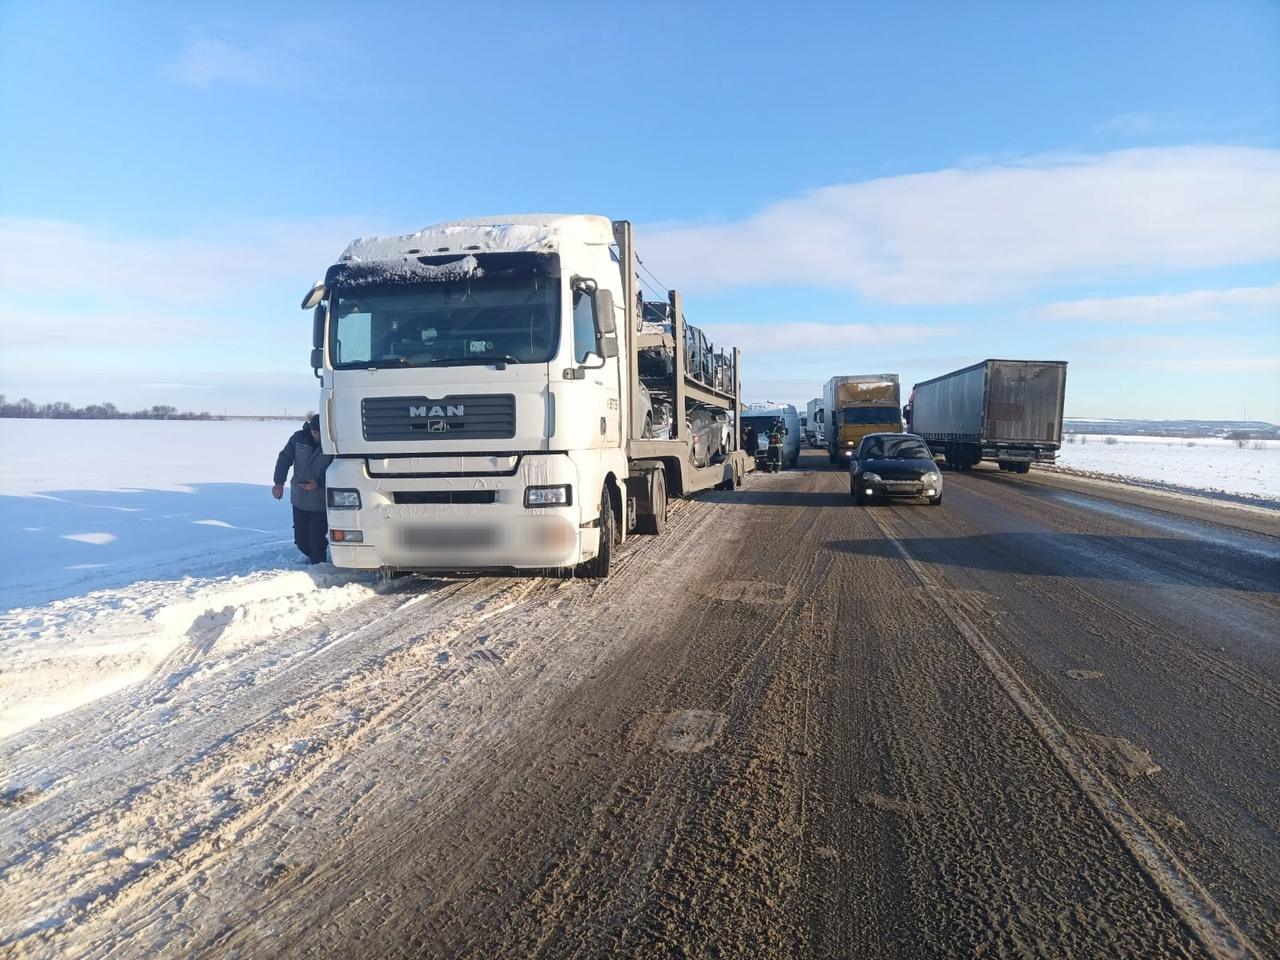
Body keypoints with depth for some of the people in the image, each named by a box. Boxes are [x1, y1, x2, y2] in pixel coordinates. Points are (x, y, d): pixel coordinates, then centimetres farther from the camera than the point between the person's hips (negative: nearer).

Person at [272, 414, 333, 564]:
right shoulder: (299, 438, -2)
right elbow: (284, 459, 5)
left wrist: (318, 483, -22)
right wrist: (279, 482, -6)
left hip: (321, 502, -4)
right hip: (299, 500, 4)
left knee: (316, 540, -9)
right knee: (301, 540, 11)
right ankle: (313, 557, 36)